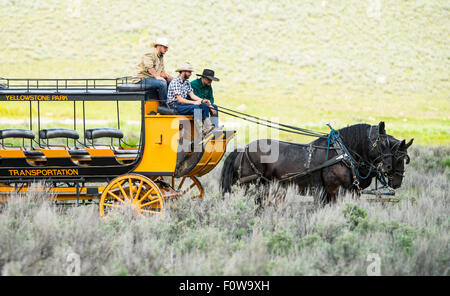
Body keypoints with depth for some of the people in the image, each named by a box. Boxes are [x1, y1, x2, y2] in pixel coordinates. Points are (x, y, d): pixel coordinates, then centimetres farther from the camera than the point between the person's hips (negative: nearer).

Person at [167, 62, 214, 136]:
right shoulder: (175, 82, -15)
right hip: (174, 106, -8)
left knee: (205, 107, -9)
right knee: (195, 107, -29)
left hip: (183, 104, 8)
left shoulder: (187, 82, 12)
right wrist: (194, 102, -29)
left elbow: (192, 95, 7)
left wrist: (202, 100, -11)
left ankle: (207, 127, -23)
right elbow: (180, 99, -21)